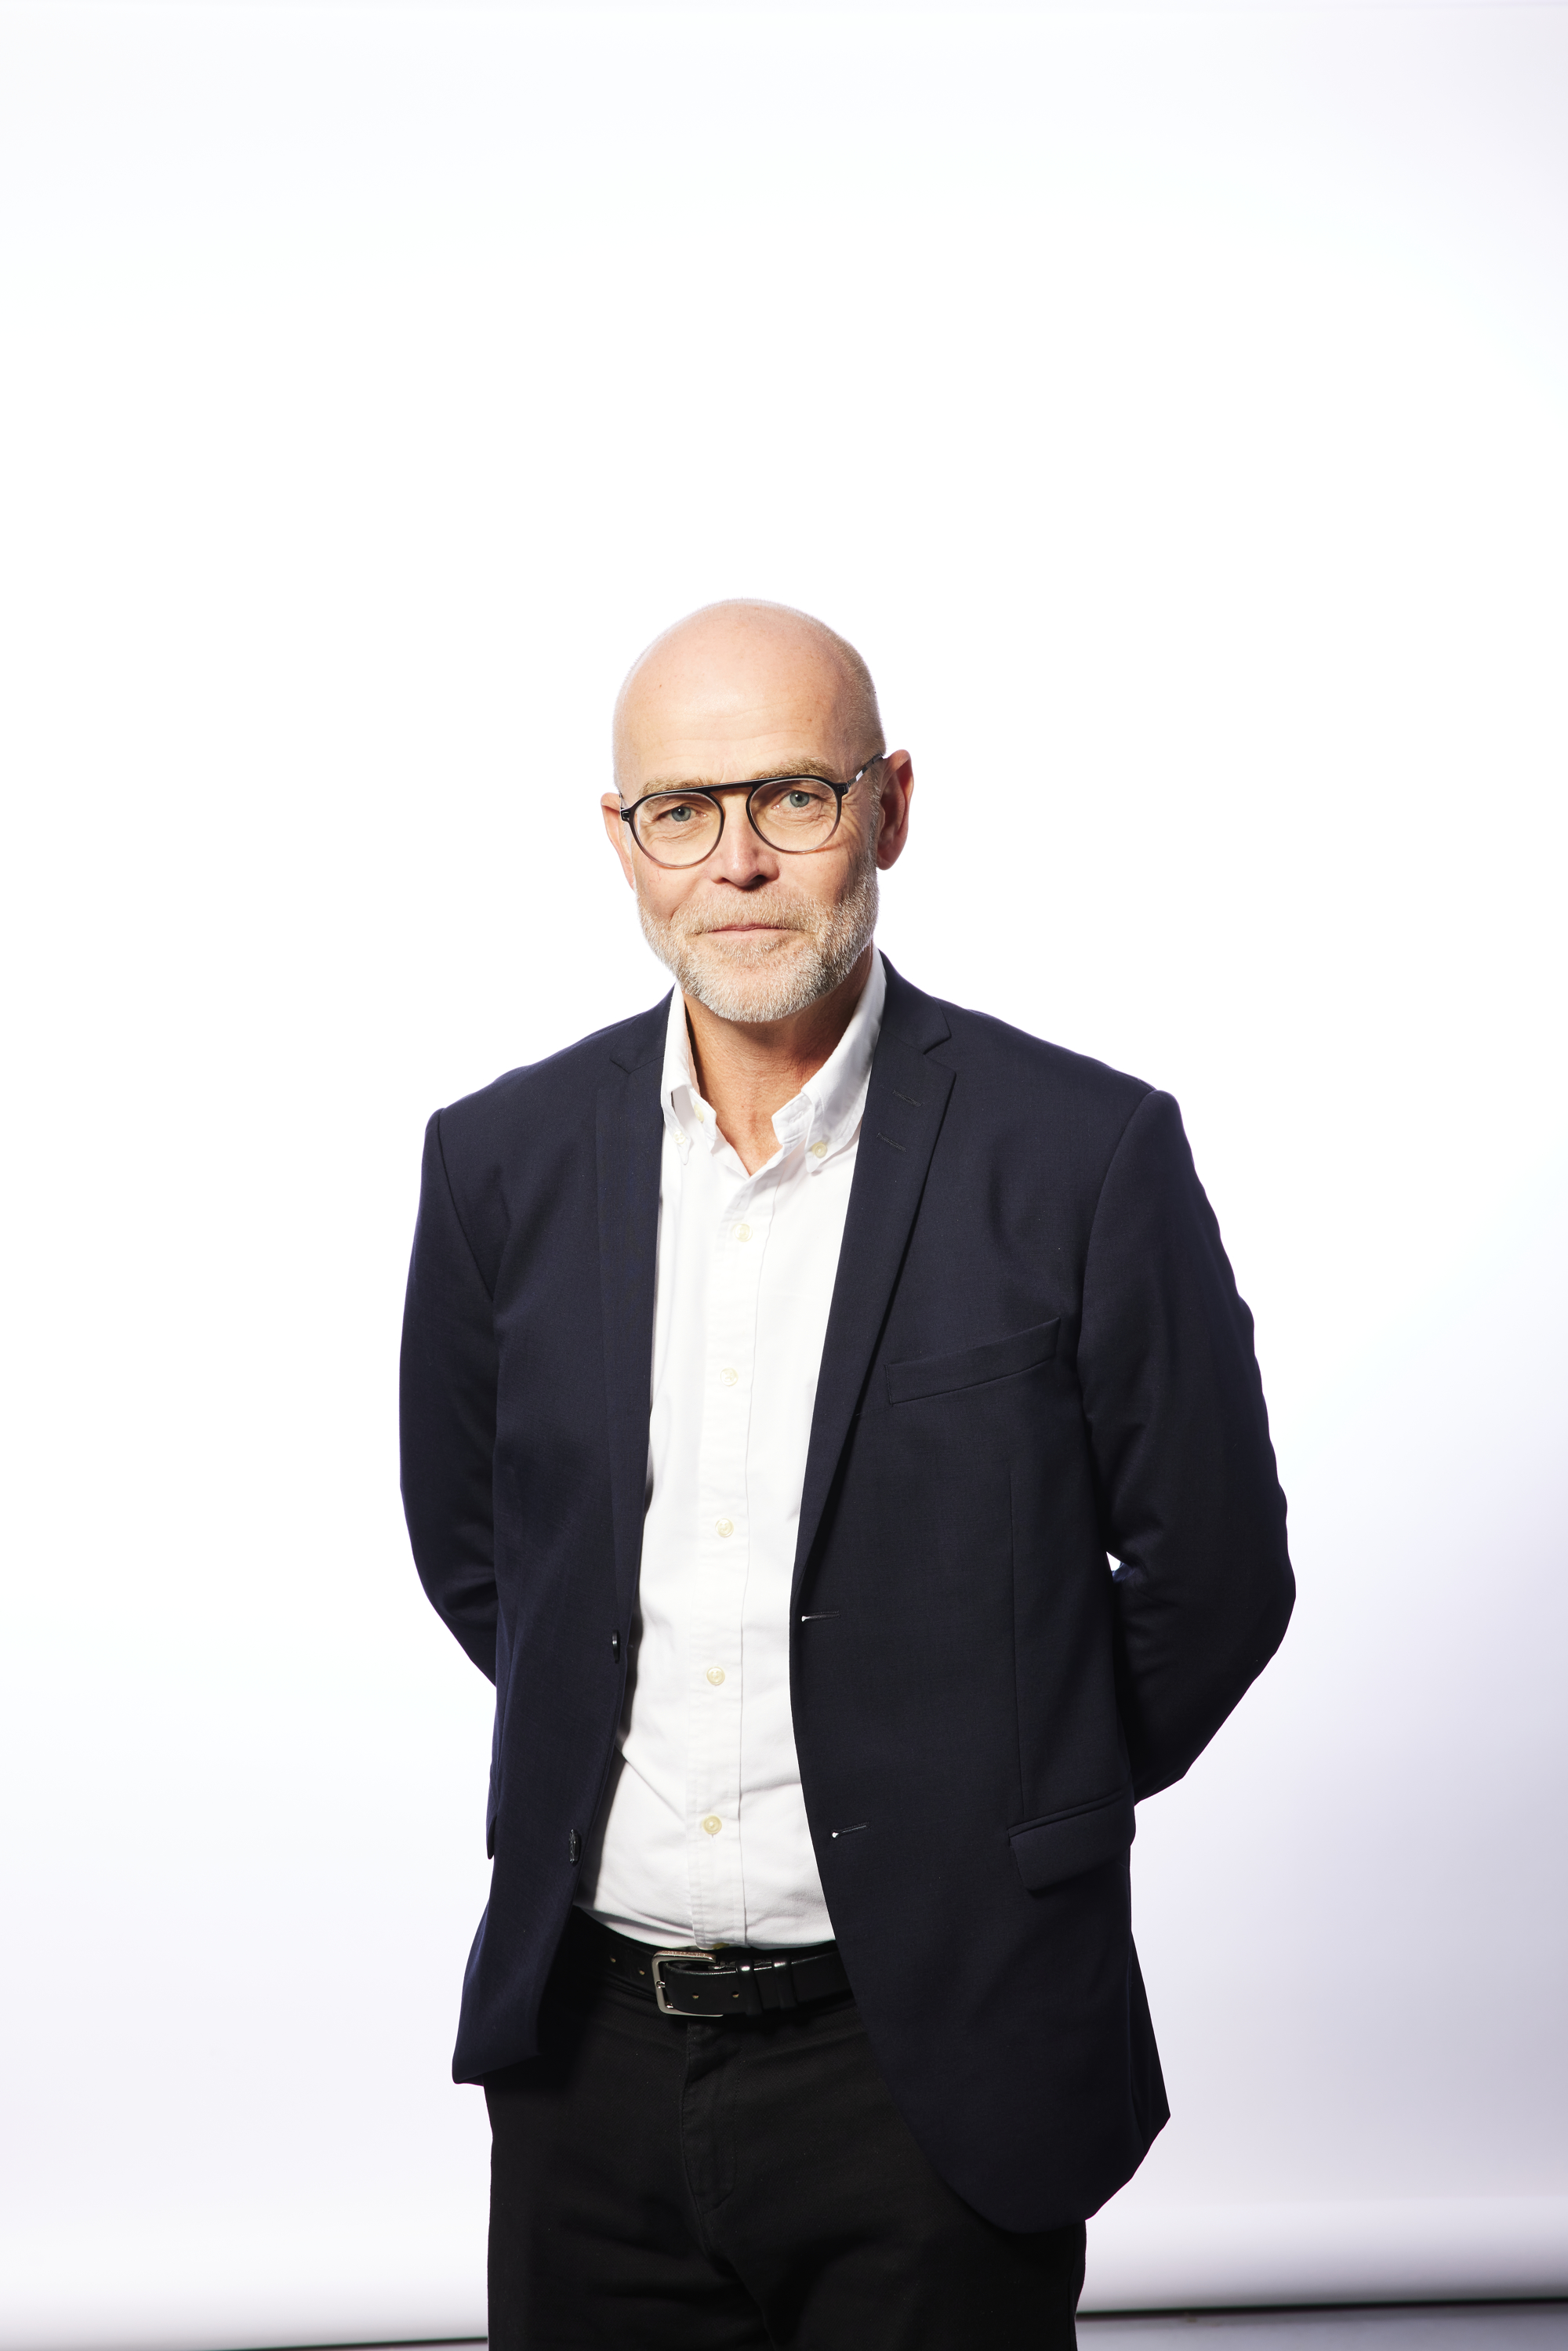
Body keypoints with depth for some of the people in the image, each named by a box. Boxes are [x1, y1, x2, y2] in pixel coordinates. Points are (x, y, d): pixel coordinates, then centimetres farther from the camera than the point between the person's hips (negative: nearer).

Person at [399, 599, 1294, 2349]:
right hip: (588, 2051, 3)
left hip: (930, 2069, -3)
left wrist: (997, 1830, 7)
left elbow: (1214, 1575, -1)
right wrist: (612, 1769, 12)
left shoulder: (1085, 1156, -9)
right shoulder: (501, 1161, 1)